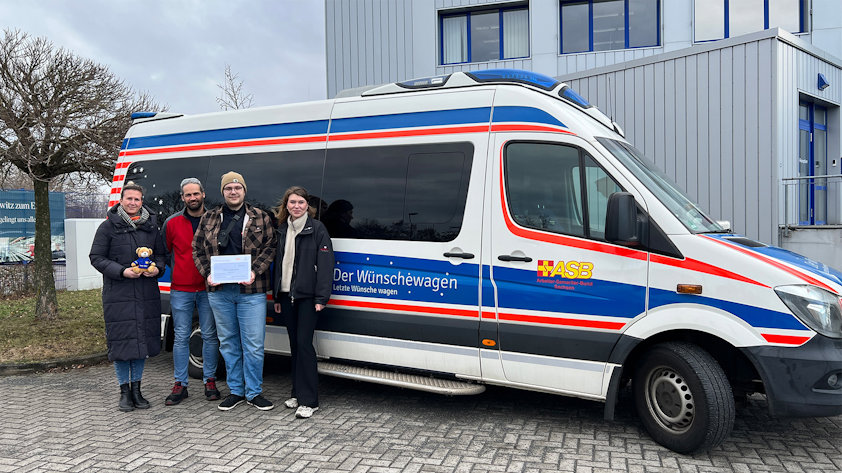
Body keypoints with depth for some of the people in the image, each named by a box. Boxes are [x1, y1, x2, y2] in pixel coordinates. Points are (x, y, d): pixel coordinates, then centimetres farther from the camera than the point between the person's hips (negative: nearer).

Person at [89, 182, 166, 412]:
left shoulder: (151, 225, 10)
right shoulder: (108, 226, 0)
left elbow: (161, 253, 17)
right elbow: (96, 258, -2)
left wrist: (157, 268, -5)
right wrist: (122, 271, -15)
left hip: (147, 294, 3)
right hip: (118, 295, -3)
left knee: (143, 339, 8)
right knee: (121, 341, 0)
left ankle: (136, 388, 22)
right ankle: (124, 391, 15)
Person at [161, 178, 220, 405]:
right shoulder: (172, 223, 5)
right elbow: (165, 252, 16)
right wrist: (177, 269, 8)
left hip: (208, 288, 0)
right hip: (181, 290, 1)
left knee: (210, 336, 5)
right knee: (181, 337, 5)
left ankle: (209, 381, 17)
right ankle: (180, 384, 13)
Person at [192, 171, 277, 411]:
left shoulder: (260, 218, 5)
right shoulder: (209, 219, 12)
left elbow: (270, 248, 2)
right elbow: (197, 249, 13)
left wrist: (254, 272, -11)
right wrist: (207, 273, -2)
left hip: (251, 291, -3)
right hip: (219, 292, 3)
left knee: (254, 344, -1)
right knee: (228, 343, 12)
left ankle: (254, 392, 13)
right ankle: (235, 391, 24)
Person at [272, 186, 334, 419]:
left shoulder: (317, 229, -6)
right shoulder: (282, 230, 13)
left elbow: (325, 264, -11)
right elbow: (278, 263, 18)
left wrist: (321, 297, -17)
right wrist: (277, 295, 16)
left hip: (307, 296, -6)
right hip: (286, 295, 6)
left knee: (304, 343, -9)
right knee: (295, 344, 11)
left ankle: (308, 400, -4)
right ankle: (298, 393, 21)